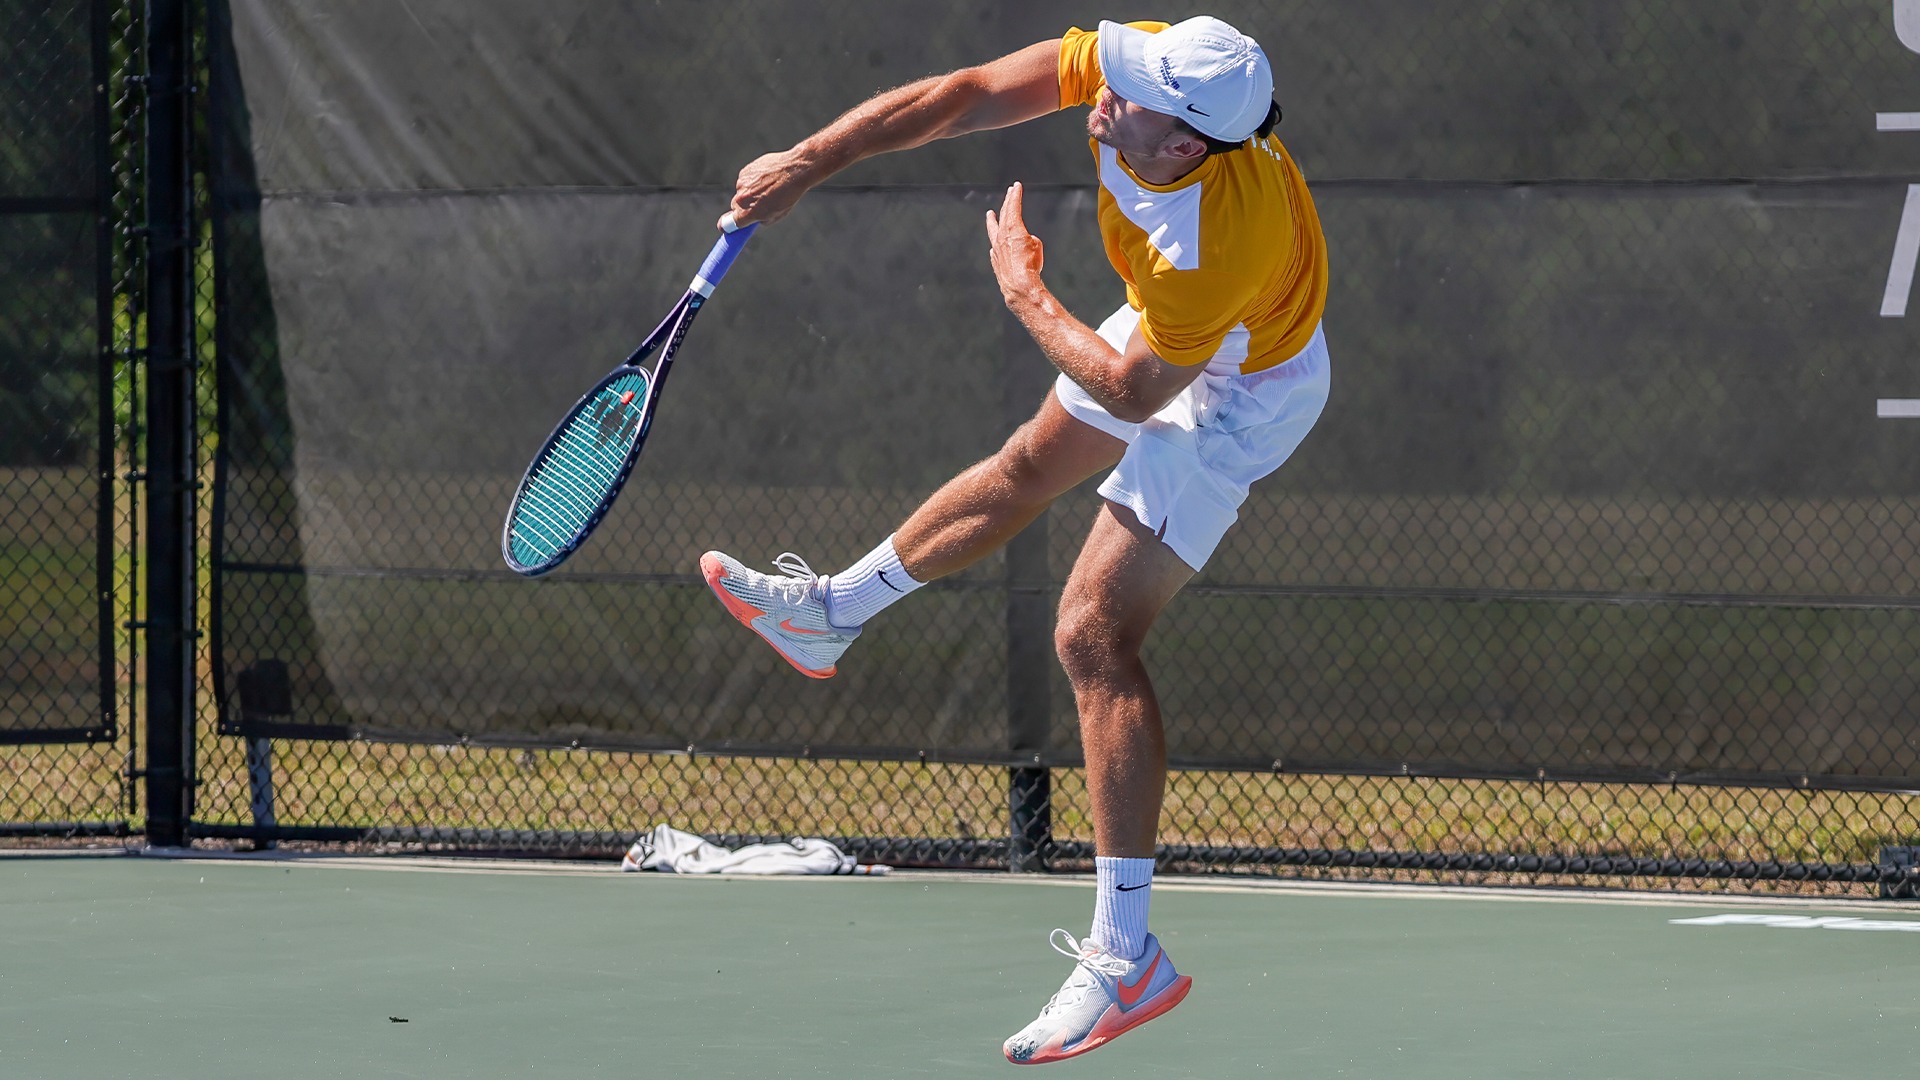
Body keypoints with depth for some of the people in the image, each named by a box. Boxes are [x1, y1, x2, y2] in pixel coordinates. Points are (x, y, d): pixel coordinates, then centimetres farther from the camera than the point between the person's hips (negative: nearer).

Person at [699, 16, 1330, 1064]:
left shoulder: (1224, 238, -44)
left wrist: (1025, 295, -16)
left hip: (1235, 389, -8)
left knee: (1094, 633, -16)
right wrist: (807, 160, -22)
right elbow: (965, 97, -18)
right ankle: (829, 614, 59)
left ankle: (1126, 956, -17)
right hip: (1166, 323, 8)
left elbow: (1132, 390, -29)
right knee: (1026, 468, 32)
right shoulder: (1138, 63, -28)